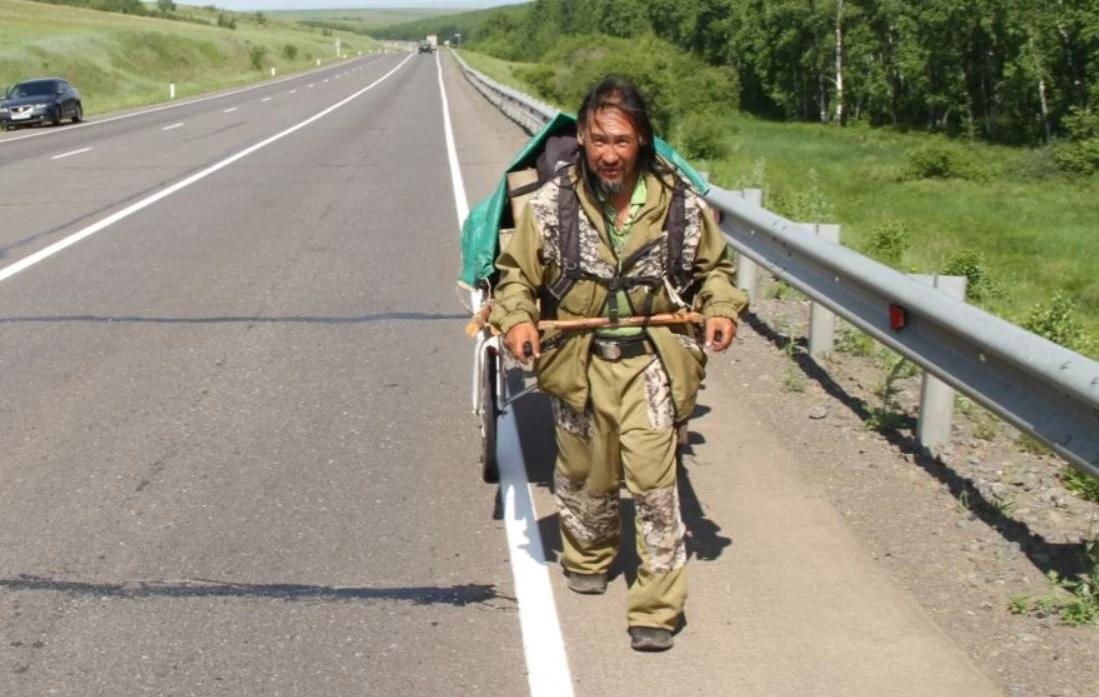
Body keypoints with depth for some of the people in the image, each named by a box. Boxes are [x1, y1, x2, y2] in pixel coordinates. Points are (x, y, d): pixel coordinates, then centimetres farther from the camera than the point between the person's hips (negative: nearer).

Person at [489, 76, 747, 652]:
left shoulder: (680, 202, -5)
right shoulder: (551, 204, -8)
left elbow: (712, 266, 12)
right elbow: (516, 273, 3)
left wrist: (721, 308, -7)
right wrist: (516, 319, -16)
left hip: (650, 361, -1)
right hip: (578, 361, 1)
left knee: (653, 480, -7)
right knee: (587, 475, 17)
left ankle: (657, 607, 5)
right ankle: (587, 557, 47)